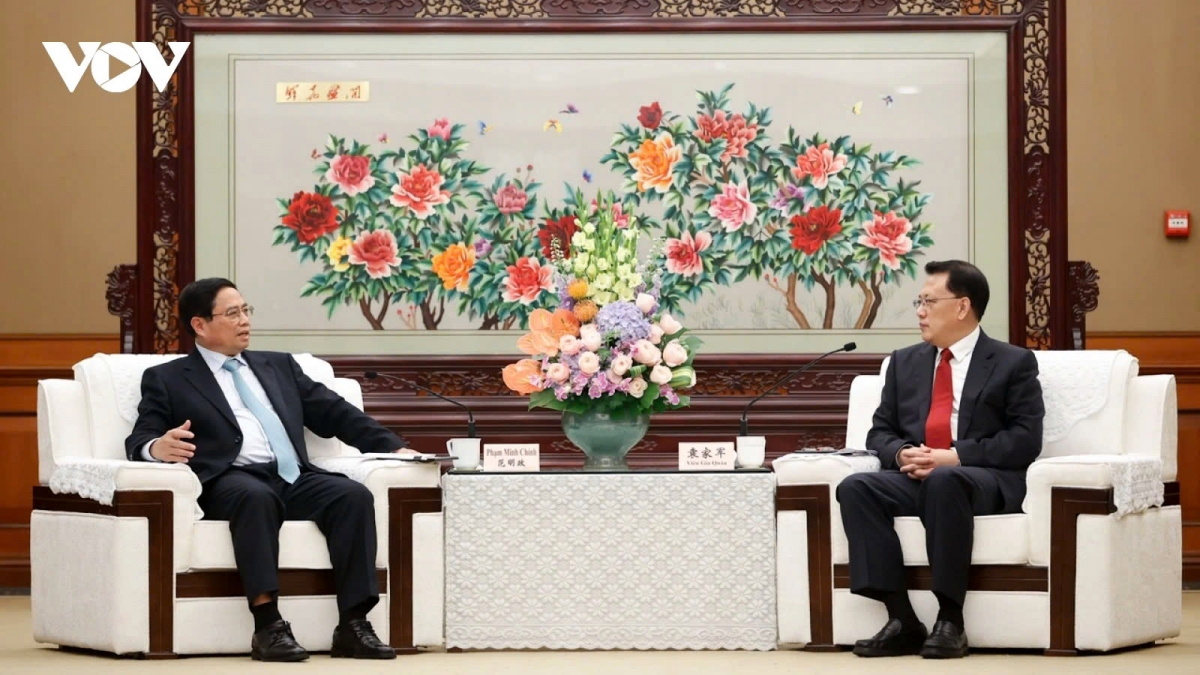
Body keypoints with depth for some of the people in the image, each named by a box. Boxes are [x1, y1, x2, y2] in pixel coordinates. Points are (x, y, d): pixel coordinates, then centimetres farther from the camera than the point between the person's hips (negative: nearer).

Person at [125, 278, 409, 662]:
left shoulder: (280, 366, 28)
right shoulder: (168, 379, 14)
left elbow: (336, 414, 22)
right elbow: (138, 441, 2)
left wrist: (395, 448, 9)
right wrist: (158, 447, -24)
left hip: (294, 479, 4)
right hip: (232, 482, -4)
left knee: (354, 495, -25)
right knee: (256, 497, -39)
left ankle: (352, 625, -29)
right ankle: (268, 625, -41)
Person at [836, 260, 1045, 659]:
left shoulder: (1013, 363, 6)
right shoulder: (905, 362, 22)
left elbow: (1025, 440, -5)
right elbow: (880, 432, 19)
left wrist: (954, 457, -16)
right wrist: (902, 454, -7)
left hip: (984, 481, -5)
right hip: (914, 477, 5)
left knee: (944, 481, -40)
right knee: (856, 488, -27)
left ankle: (949, 621, -35)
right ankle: (902, 620, -31)